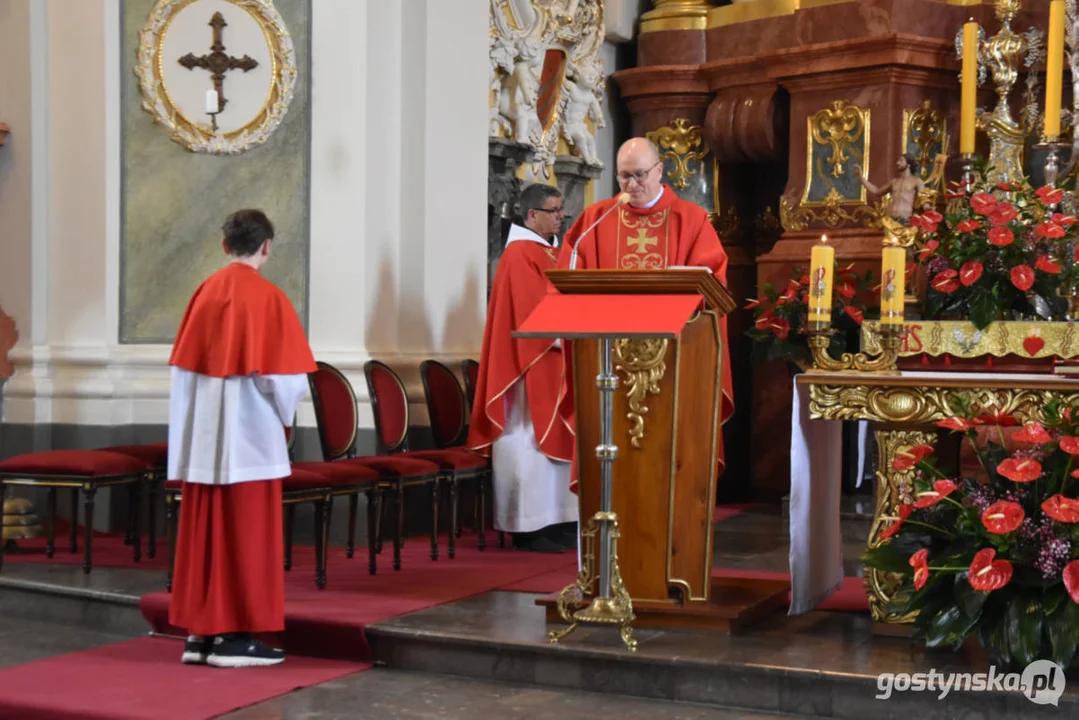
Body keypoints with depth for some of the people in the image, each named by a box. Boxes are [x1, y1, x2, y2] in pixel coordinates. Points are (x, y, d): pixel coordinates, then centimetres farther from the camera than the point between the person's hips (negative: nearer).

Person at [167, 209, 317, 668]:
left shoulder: (205, 292, 5)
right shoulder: (267, 297, -11)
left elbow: (184, 366, 8)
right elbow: (284, 375, -13)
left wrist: (201, 421, 16)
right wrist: (283, 412, 7)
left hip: (202, 438, 6)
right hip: (247, 437, -6)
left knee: (204, 532, 11)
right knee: (246, 535, 1)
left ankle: (201, 632, 16)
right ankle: (235, 636, 4)